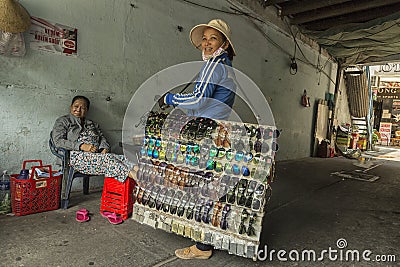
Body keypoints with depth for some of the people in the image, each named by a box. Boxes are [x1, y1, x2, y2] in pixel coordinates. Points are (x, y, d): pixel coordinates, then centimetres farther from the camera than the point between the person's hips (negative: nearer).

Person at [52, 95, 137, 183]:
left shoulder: (92, 124, 30)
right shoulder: (62, 121, 16)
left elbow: (102, 138, 19)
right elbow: (58, 141, -1)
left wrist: (104, 149, -7)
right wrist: (82, 146, -15)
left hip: (97, 154, 5)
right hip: (77, 156, -5)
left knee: (121, 158, -29)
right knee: (107, 158, -36)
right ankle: (130, 173, -52)